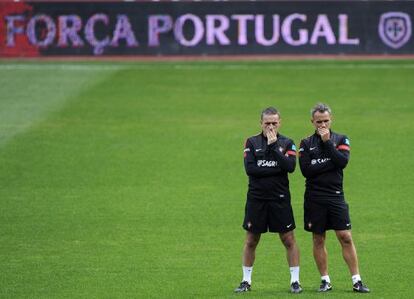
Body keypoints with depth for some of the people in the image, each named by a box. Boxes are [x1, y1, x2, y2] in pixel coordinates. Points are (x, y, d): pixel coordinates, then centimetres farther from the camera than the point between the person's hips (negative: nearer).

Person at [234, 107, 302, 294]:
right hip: (256, 198, 1)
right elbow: (250, 169, -10)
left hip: (280, 199, -1)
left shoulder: (286, 143, 3)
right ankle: (246, 281, 16)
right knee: (251, 241, 6)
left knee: (289, 240, 0)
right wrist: (277, 169, -12)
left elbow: (290, 166, -14)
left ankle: (295, 280, 7)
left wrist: (273, 146, -16)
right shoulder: (252, 143, 3)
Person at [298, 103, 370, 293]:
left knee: (345, 237, -5)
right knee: (318, 239, 4)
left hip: (335, 196, 0)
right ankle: (325, 280, 13)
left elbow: (342, 161, -12)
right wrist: (330, 163, -11)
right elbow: (306, 170, -9)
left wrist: (327, 142, -12)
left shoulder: (340, 140, 7)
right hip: (314, 197, 0)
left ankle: (356, 280, -3)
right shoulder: (306, 144, 5)